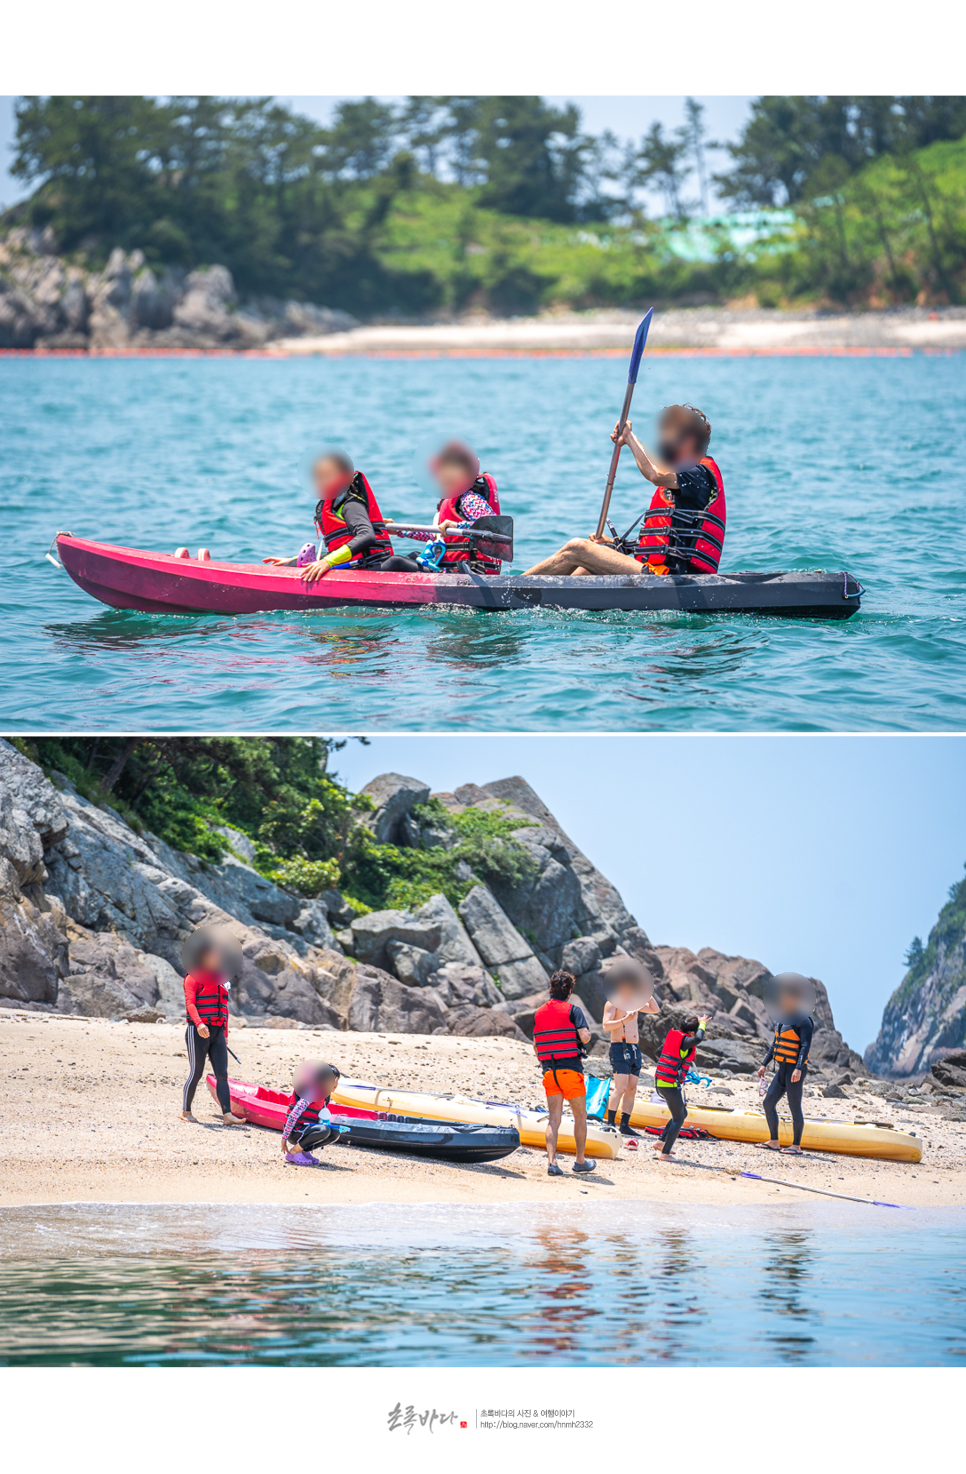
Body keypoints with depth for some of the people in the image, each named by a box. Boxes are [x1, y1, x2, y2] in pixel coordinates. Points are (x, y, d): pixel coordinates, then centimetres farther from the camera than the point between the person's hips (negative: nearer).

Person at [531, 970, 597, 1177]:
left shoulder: (539, 1013, 12)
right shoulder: (573, 1010, -5)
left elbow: (536, 1047, 16)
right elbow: (584, 1037, -16)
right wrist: (588, 1035, 7)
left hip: (549, 1071, 4)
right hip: (571, 1069, -4)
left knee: (554, 1118, 1)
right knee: (580, 1117, 11)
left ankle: (551, 1161, -15)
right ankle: (580, 1161, 18)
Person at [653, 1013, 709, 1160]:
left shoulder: (673, 1035, 11)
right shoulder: (685, 1041, -14)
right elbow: (698, 1039, -36)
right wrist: (702, 1025, -18)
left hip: (660, 1082, 9)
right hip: (672, 1084, -9)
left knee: (682, 1114, 23)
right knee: (678, 1119, 2)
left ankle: (660, 1142, 23)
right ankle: (665, 1153, -1)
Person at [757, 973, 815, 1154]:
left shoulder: (803, 1021, -11)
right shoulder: (781, 1019, 14)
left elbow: (805, 1046, -18)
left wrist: (798, 1068, -27)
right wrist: (764, 1064, 20)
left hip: (794, 1071, -9)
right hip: (782, 1070, 9)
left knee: (795, 1108, -4)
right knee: (768, 1103, 9)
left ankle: (796, 1146, 4)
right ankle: (774, 1142, 18)